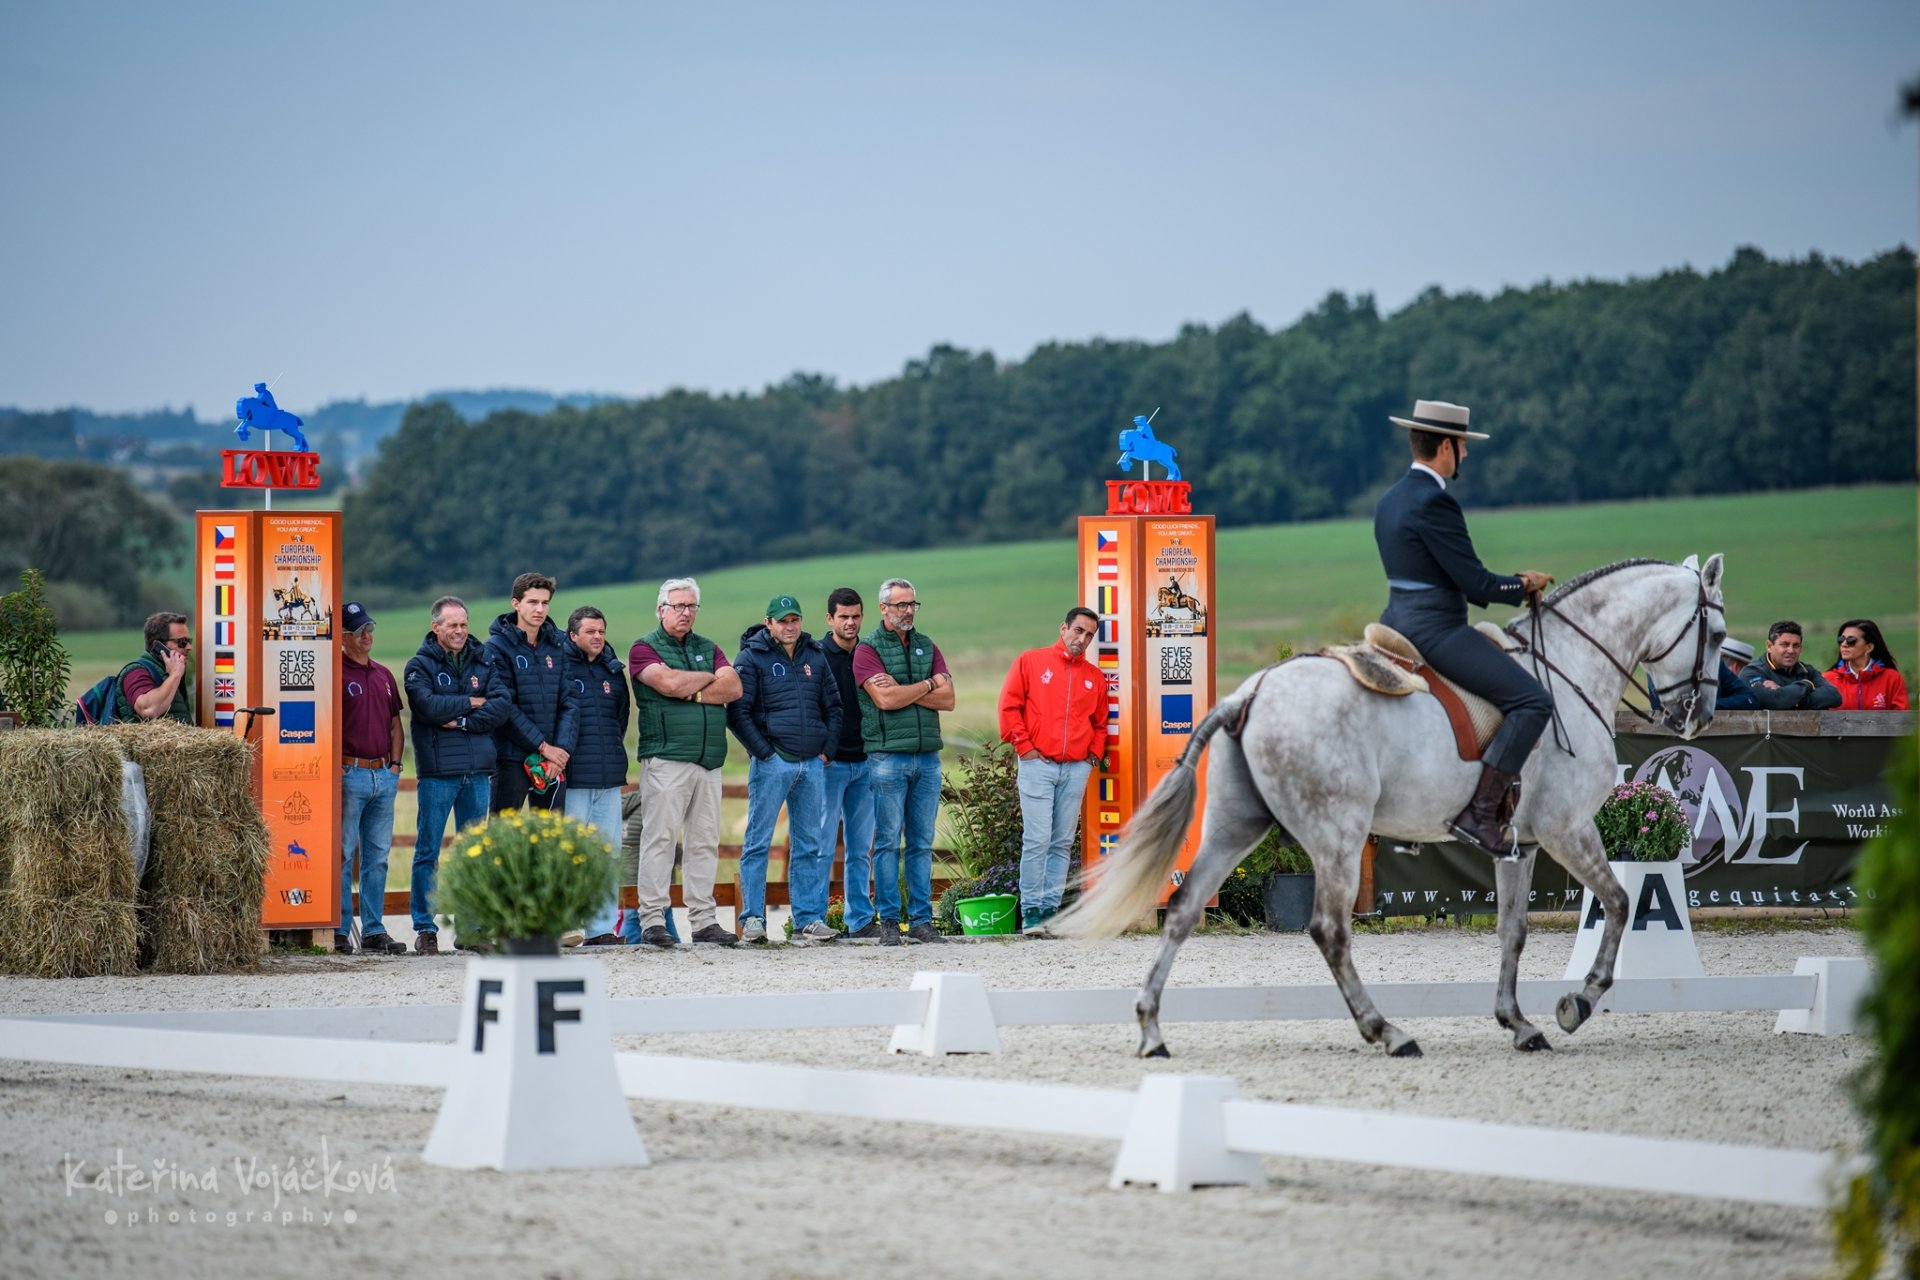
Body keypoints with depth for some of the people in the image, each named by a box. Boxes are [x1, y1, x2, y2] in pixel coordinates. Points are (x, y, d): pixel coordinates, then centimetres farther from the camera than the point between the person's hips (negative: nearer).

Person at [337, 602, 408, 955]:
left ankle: (374, 930, 12)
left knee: (378, 856, 8)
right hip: (349, 774, -7)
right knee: (343, 854, -5)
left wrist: (395, 764, 11)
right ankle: (339, 930, -2)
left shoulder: (384, 676, 18)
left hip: (384, 776, 7)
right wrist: (335, 768, -14)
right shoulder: (336, 674, -5)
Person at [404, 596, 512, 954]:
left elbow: (501, 706, -1)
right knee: (428, 853, -1)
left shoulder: (483, 663, 11)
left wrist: (462, 722, -11)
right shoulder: (420, 665, 0)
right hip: (437, 771, -4)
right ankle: (425, 928, 3)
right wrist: (471, 703, -7)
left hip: (478, 771, 4)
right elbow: (427, 705, -16)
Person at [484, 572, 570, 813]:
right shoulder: (498, 647, -4)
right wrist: (542, 746, -13)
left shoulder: (559, 645, 9)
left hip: (554, 757, 4)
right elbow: (504, 707, -10)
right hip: (512, 757, -4)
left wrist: (560, 751, -7)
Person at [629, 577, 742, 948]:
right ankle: (652, 918, -8)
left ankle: (703, 919, 9)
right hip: (666, 759, -6)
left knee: (705, 840, 6)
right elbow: (668, 682, -15)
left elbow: (733, 687, 4)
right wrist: (708, 678, 0)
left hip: (709, 760, 6)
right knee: (659, 837, -8)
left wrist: (693, 693, -8)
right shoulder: (645, 649, 3)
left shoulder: (708, 649, 19)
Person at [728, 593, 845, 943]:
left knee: (809, 845, 6)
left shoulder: (815, 656, 14)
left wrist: (827, 748, 8)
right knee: (758, 842, -3)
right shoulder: (751, 657, -2)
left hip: (811, 763, 5)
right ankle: (753, 919, 0)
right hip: (772, 763, -5)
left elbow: (833, 705, 20)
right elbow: (737, 712, -7)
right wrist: (764, 752, -11)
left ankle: (808, 919, 10)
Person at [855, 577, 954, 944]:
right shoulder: (868, 649, -1)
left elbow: (947, 700, 3)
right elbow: (885, 699, -15)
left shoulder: (927, 647, 14)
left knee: (922, 843, 6)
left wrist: (903, 690, -8)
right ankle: (888, 921, 0)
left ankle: (921, 919, 9)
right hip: (888, 757, -5)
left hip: (928, 757, 5)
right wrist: (927, 685, -3)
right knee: (888, 842, -3)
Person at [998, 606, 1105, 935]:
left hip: (1077, 769, 4)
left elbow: (1099, 723, 24)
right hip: (1038, 765, -4)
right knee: (1037, 840, -10)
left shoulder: (1094, 677, 15)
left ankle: (1051, 909, 7)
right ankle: (1031, 912, -6)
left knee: (1063, 844, 4)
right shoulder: (1031, 661, 4)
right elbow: (1009, 706, 0)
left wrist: (1094, 752, 8)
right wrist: (1024, 746, -6)